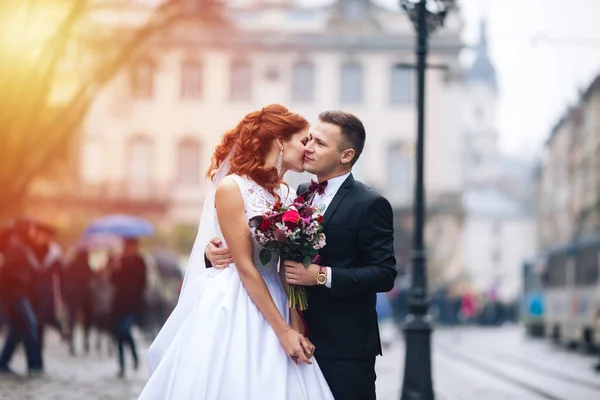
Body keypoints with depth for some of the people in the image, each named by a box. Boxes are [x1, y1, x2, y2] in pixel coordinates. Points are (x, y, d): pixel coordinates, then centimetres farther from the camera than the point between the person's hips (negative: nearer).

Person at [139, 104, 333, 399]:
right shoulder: (231, 188, -11)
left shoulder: (287, 196, 8)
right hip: (233, 310, -6)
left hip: (274, 303, 6)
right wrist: (283, 331, -16)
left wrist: (296, 328, -9)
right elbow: (245, 268, -14)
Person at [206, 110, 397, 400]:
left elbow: (385, 274, -16)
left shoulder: (370, 205, -9)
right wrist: (218, 253, -11)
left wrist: (322, 276, -23)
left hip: (344, 346, -6)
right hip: (301, 337, 6)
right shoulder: (300, 194, 10)